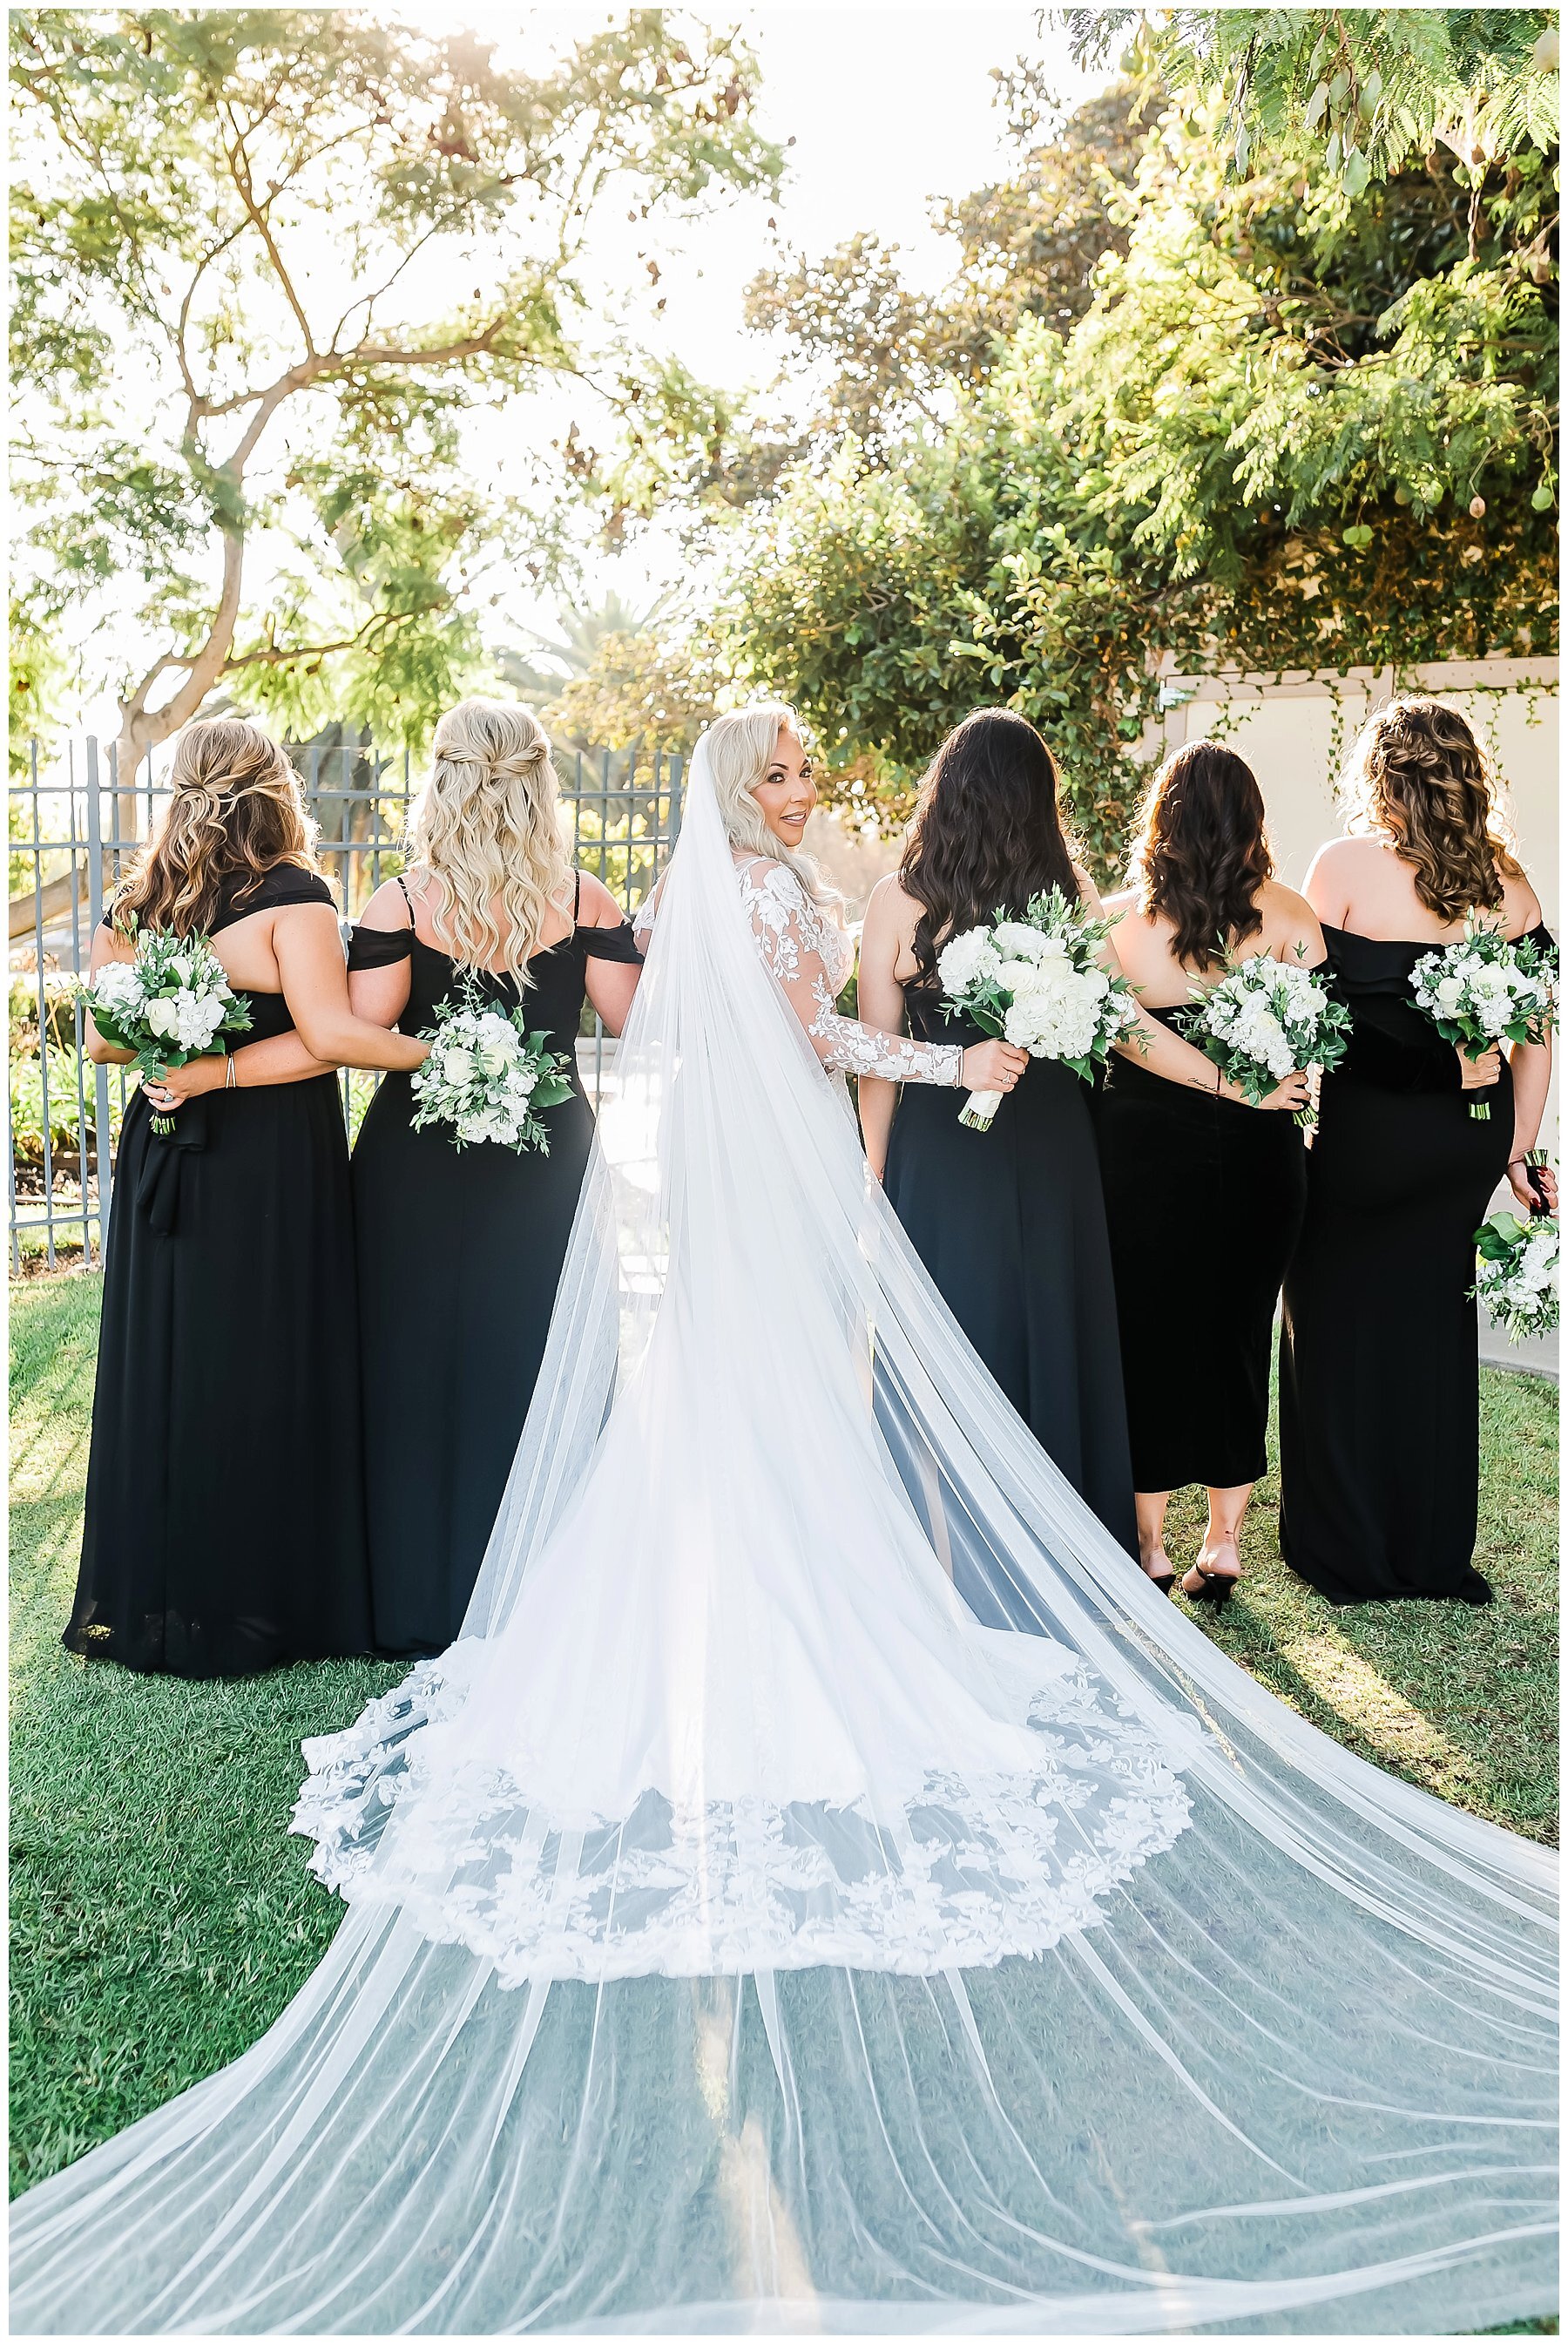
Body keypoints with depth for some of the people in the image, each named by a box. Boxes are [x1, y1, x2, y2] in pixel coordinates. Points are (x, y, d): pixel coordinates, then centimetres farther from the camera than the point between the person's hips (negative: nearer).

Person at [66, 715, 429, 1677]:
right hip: (275, 1163, -5)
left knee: (166, 1369, 12)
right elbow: (330, 1034, -19)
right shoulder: (291, 894, -10)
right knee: (270, 1372, 4)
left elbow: (106, 1038, 7)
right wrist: (438, 1051, -11)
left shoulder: (138, 903, 5)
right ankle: (262, 1602, 13)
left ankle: (155, 1599, 23)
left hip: (165, 1160, 5)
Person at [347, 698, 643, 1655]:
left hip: (421, 1157, -1)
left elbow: (359, 1031, -11)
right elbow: (635, 1019, -4)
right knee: (537, 1369, 12)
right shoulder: (582, 897, -5)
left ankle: (425, 1603, 19)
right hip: (550, 1158, 1)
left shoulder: (403, 903, -9)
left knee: (421, 1367, 11)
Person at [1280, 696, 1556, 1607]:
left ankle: (1349, 1554, 22)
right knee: (1435, 1328, 17)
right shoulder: (1506, 879, 2)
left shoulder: (1348, 864, -11)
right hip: (1469, 1137, 5)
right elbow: (1539, 1028, 3)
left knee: (1343, 1329, 11)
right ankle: (1434, 1552, 28)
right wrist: (1517, 1150, 9)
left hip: (1363, 1130, -4)